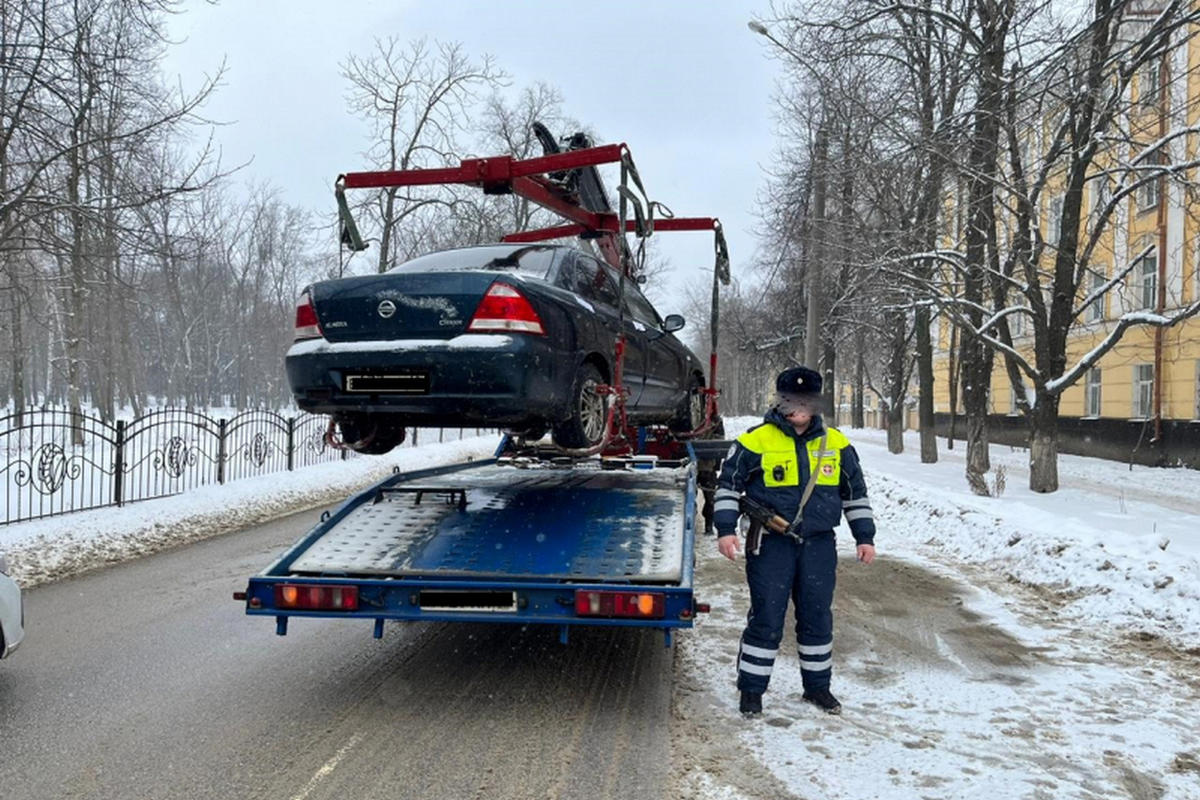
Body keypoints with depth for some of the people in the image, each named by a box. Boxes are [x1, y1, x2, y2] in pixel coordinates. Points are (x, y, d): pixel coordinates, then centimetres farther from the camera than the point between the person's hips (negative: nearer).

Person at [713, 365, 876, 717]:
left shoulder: (836, 444, 7)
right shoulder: (756, 441, -5)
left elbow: (855, 492, 16)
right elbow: (728, 484, 0)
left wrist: (864, 536, 13)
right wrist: (726, 529, -8)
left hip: (819, 544, 4)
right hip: (770, 544, -3)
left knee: (818, 617, 12)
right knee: (766, 618, -1)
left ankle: (817, 685, 29)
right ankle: (752, 689, 14)